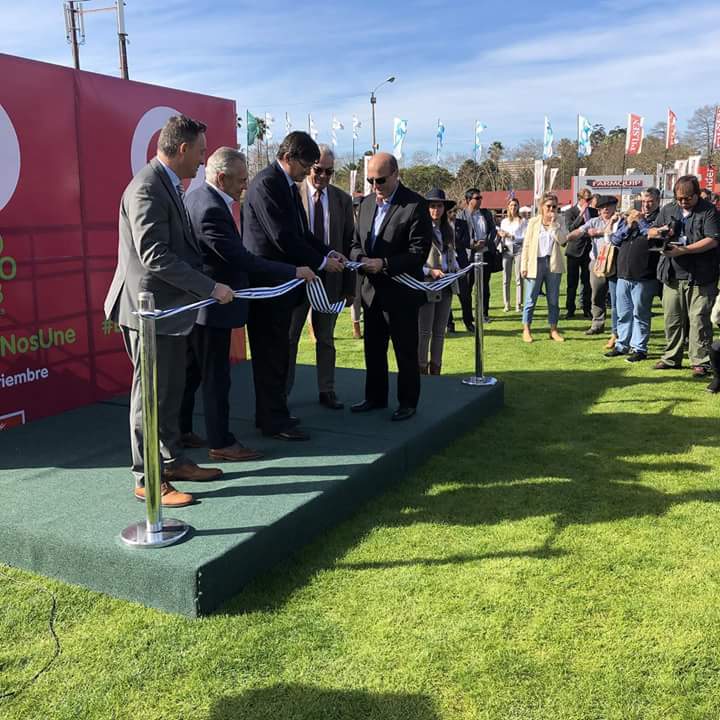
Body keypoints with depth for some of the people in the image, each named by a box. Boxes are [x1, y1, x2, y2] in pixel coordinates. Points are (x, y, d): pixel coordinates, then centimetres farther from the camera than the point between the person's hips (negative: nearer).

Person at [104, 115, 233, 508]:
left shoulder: (167, 183, 11)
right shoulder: (147, 188, -20)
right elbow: (156, 257, -25)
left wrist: (207, 281, 11)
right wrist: (210, 288, -21)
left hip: (170, 307, 10)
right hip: (150, 309, -10)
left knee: (171, 392, 17)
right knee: (150, 395, 1)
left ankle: (172, 461, 30)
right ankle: (148, 479, 13)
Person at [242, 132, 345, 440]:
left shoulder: (289, 186, 16)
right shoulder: (266, 183, -15)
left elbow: (300, 231, 19)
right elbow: (283, 237, -21)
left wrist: (328, 251, 5)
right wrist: (321, 262, -14)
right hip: (267, 281, -10)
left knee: (275, 352, 15)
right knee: (272, 353, -3)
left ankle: (271, 413, 25)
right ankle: (275, 421, 5)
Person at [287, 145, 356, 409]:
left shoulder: (343, 200, 5)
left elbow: (349, 244, 5)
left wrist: (350, 285, 3)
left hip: (330, 278, 3)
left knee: (326, 338, 13)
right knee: (289, 337, 7)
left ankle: (326, 391, 23)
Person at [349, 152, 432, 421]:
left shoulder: (415, 205, -11)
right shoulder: (367, 203, 10)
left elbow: (419, 251, -15)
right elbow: (356, 242, 15)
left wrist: (384, 264, -21)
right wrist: (360, 258, -8)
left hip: (401, 292, -6)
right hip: (372, 290, 6)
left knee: (405, 352, 5)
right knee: (373, 348, 14)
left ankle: (408, 402, 18)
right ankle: (375, 397, 28)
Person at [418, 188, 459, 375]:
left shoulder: (448, 230, 12)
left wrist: (456, 267, 4)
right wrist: (430, 271, -21)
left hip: (446, 286, 7)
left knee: (439, 332, 13)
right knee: (424, 332, 0)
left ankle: (436, 370, 23)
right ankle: (421, 370, 10)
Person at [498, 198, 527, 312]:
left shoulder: (523, 221, 4)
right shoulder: (504, 221, 16)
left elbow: (524, 237, -4)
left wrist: (510, 236, -11)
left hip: (518, 249, -3)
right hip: (506, 250, 3)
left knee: (518, 278, -4)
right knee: (506, 278, 2)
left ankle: (518, 304, 0)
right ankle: (506, 304, 7)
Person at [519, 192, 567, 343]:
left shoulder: (558, 224, 7)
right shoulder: (533, 222, 2)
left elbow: (562, 240, -11)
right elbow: (526, 244, 0)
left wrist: (553, 223, -12)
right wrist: (524, 265, -5)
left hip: (553, 264, 2)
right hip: (536, 263, -2)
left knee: (553, 299, 7)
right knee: (531, 299, 0)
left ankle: (553, 329, 15)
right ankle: (526, 329, 8)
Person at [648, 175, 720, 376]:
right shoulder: (668, 210, 13)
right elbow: (649, 232, 22)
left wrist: (684, 250, -21)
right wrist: (659, 232, -2)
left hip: (699, 278, -5)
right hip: (672, 276, 5)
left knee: (699, 320, -3)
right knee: (672, 318, 10)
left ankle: (701, 362, 3)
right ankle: (671, 358, 22)